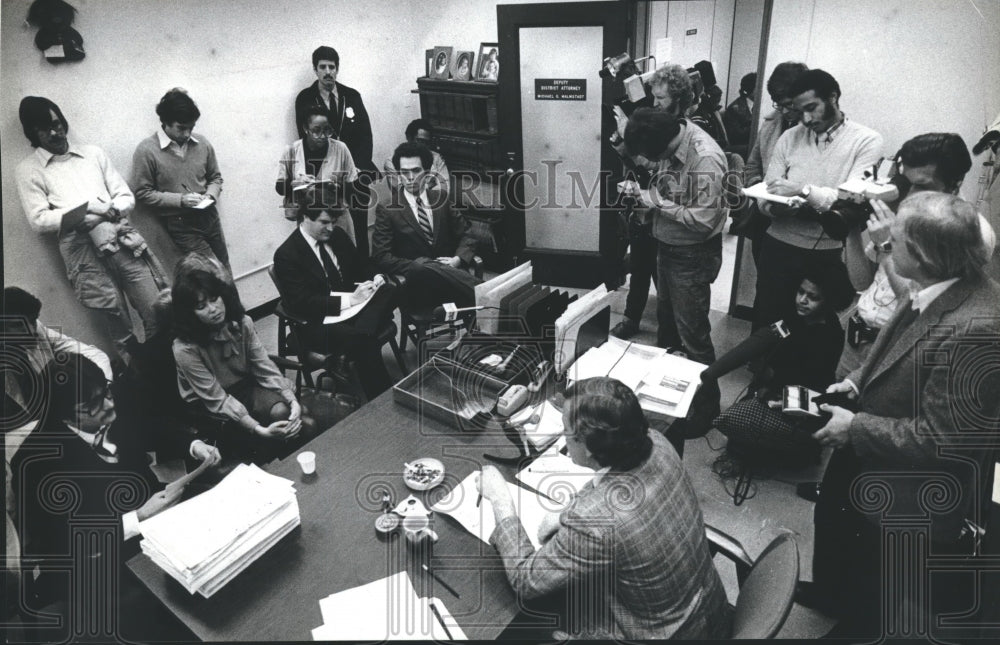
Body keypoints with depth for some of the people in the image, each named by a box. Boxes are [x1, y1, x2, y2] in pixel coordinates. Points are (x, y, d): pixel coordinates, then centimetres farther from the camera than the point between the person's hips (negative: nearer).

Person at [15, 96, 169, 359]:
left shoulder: (93, 153, 17)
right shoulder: (28, 170, 9)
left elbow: (126, 196, 14)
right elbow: (39, 220, 0)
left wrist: (111, 212, -8)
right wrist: (87, 209, -9)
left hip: (123, 239, 3)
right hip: (83, 250, -2)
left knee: (158, 313, -3)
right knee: (119, 327, -1)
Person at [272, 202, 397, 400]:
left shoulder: (337, 235, 7)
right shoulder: (286, 255, -12)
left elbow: (361, 267, 19)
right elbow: (302, 303, -19)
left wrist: (375, 279, -6)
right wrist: (350, 299, -27)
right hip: (318, 322, -6)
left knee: (389, 290, -23)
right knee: (361, 339, -36)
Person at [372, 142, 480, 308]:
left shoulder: (441, 198, 15)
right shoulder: (386, 209, 4)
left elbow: (466, 236, 15)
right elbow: (382, 257, -2)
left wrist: (457, 260, -7)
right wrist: (419, 265, -15)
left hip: (448, 269, 2)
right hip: (415, 280, -2)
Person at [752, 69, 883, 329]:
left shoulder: (867, 141, -5)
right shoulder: (790, 137, 6)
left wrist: (804, 190, -27)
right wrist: (777, 208, -19)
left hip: (827, 255, -2)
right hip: (778, 247, 3)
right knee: (764, 324, 10)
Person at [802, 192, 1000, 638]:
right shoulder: (937, 288, -10)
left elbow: (941, 438, -30)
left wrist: (855, 429, -22)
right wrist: (858, 382, -4)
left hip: (912, 503, -9)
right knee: (834, 519, 34)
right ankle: (830, 594, 63)